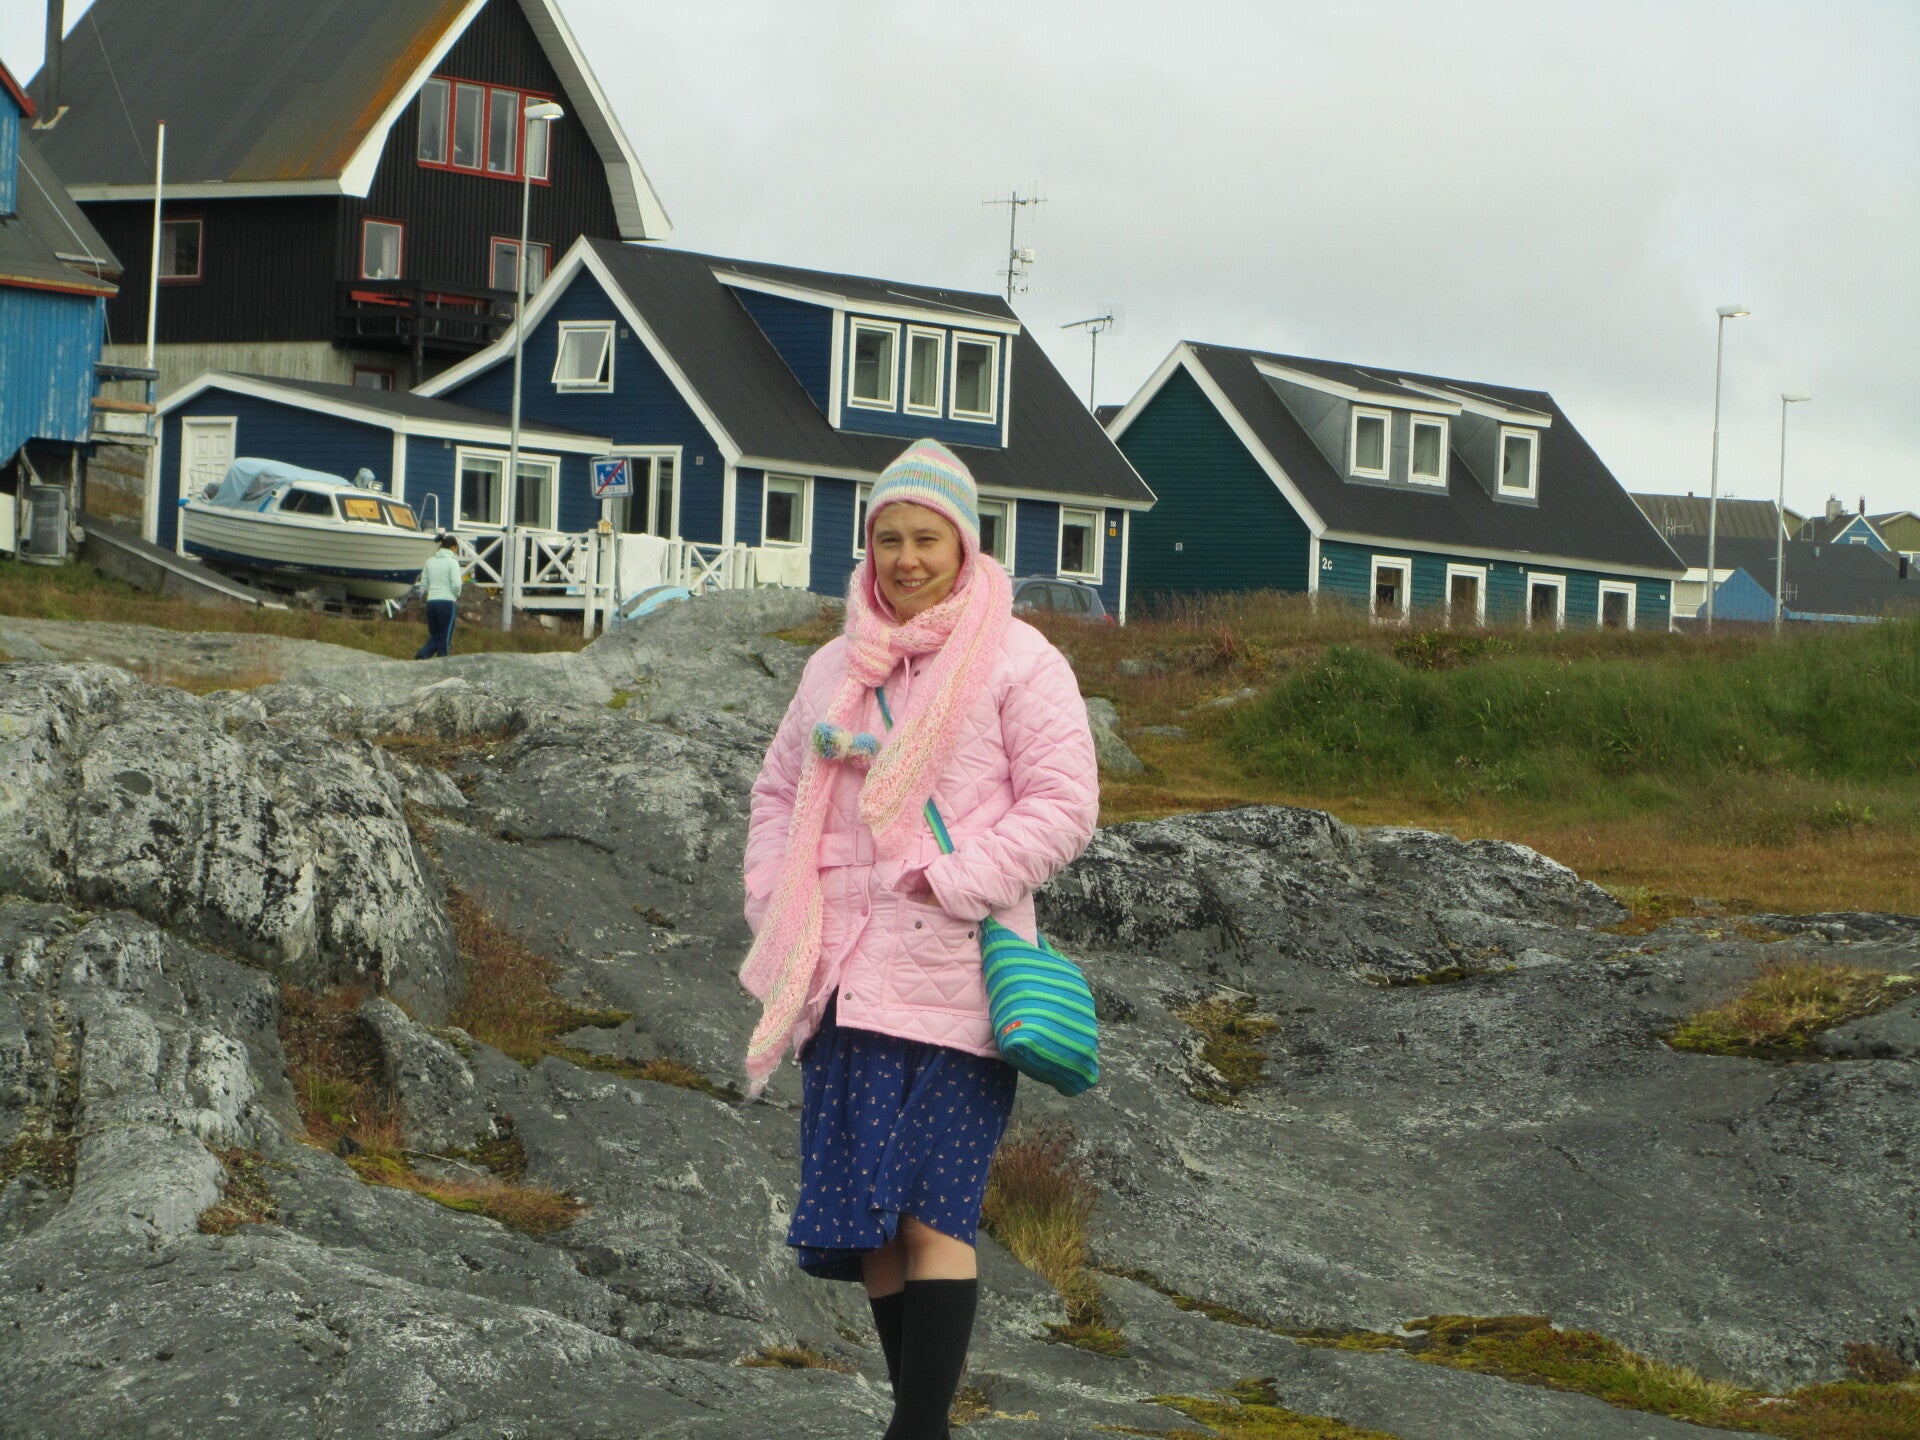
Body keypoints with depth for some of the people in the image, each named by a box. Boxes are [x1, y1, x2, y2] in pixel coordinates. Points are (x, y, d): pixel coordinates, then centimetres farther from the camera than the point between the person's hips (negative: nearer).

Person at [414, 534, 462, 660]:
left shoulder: (430, 561, 11)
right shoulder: (452, 561, -5)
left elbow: (423, 585, 13)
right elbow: (456, 584, -14)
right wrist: (457, 597, 4)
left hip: (431, 602, 5)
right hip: (447, 602, -5)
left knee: (434, 637, 13)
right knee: (445, 639, 3)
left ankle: (422, 655, -12)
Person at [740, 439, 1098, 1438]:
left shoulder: (1017, 662, -1)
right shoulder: (836, 670, 16)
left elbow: (1062, 805, -6)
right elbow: (778, 792, 23)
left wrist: (949, 886, -14)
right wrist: (777, 908, 7)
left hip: (951, 974, -6)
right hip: (846, 976, 6)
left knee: (933, 1209, -10)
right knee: (867, 1214, 6)